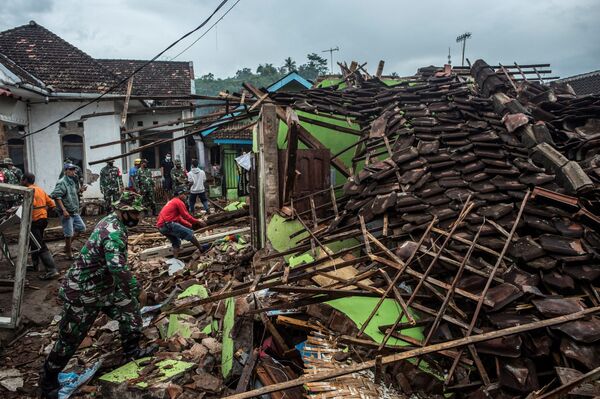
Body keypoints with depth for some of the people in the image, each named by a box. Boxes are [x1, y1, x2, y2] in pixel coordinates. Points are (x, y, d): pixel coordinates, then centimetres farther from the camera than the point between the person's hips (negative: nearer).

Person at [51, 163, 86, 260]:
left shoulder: (72, 182, 14)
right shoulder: (61, 183, -14)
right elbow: (57, 197, -22)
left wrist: (80, 190, 7)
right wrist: (64, 210, -26)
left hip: (74, 212, 9)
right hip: (66, 213, -9)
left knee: (81, 227, 14)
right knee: (69, 233, -2)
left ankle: (68, 243, 27)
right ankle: (68, 252, 12)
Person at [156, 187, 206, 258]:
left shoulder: (171, 202, 27)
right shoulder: (179, 202, -3)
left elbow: (179, 219, 27)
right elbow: (186, 216, -6)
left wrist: (191, 225, 23)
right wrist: (198, 222, 5)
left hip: (161, 227, 10)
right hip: (168, 224, -10)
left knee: (176, 243, 20)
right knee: (189, 233, -4)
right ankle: (202, 249, 5)